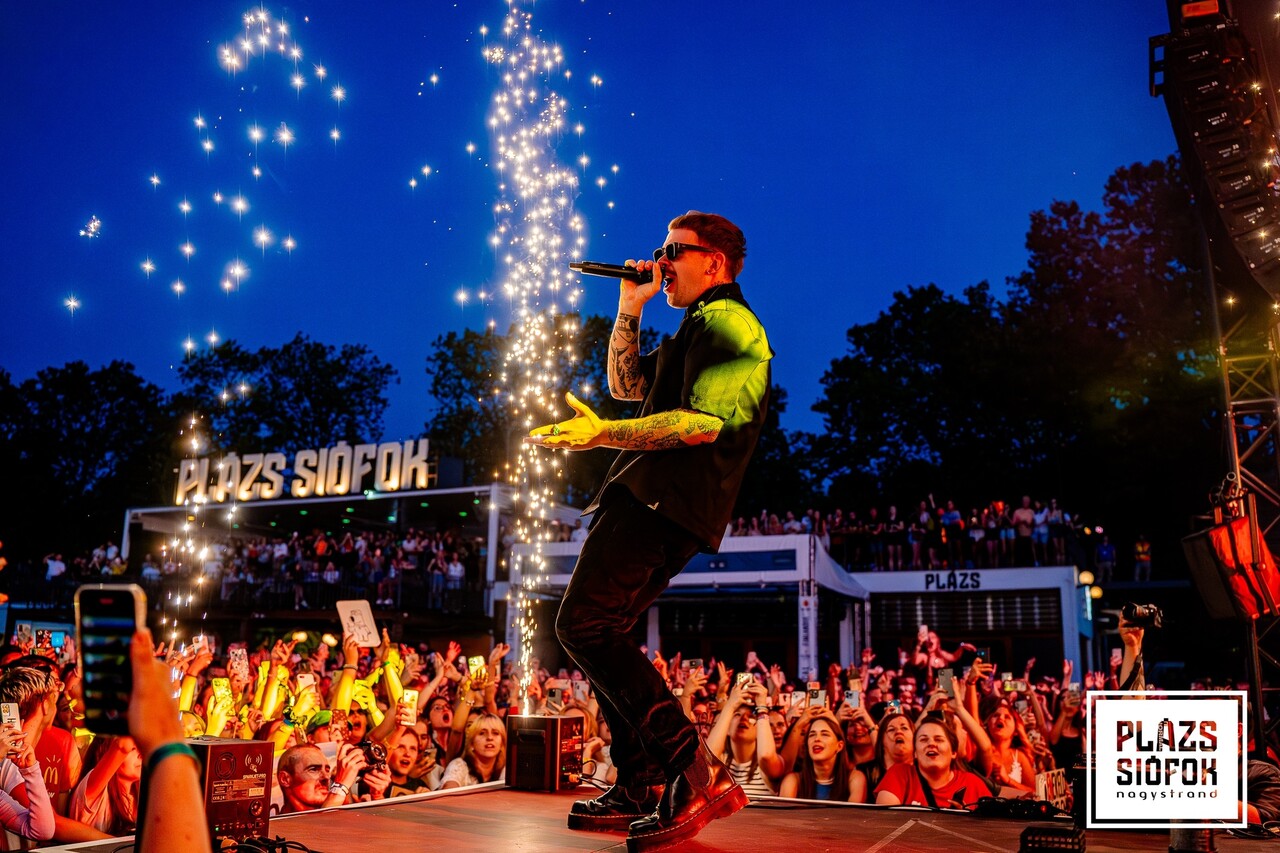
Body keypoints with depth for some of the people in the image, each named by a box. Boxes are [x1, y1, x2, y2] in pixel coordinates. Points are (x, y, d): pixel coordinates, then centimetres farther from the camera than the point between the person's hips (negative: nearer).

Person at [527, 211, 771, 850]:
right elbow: (626, 383, 32)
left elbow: (704, 423, -19)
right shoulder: (702, 328, 29)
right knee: (599, 634, 11)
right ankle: (638, 791, 11)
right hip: (657, 504, 11)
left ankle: (696, 776, -21)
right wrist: (630, 309, 23)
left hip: (663, 501, -11)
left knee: (583, 626, -19)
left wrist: (604, 434, -22)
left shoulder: (725, 320, -5)